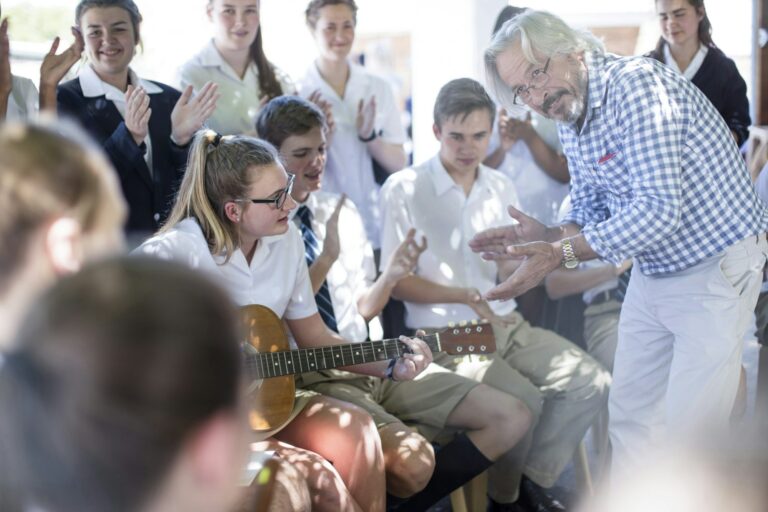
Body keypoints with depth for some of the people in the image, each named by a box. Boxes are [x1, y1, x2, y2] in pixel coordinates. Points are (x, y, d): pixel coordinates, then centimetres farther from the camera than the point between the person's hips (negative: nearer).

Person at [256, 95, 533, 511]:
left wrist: (390, 276, -6)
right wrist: (326, 259, -19)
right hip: (311, 377, -7)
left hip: (371, 361, 7)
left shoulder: (342, 212, 11)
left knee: (512, 418, -1)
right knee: (412, 458, -32)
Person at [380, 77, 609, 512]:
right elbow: (398, 282, -8)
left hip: (505, 323, 6)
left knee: (591, 382, -12)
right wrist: (464, 296, -21)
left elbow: (508, 276, 9)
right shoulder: (405, 190, -6)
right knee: (523, 400, -28)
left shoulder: (502, 188, 11)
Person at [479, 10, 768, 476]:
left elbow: (658, 210, -31)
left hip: (715, 270, -9)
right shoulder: (571, 120, 3)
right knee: (630, 417, 12)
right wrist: (546, 236, -9)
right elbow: (590, 210, 12)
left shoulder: (636, 85, -25)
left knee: (688, 430, -8)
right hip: (651, 274, 9)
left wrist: (562, 254, -30)